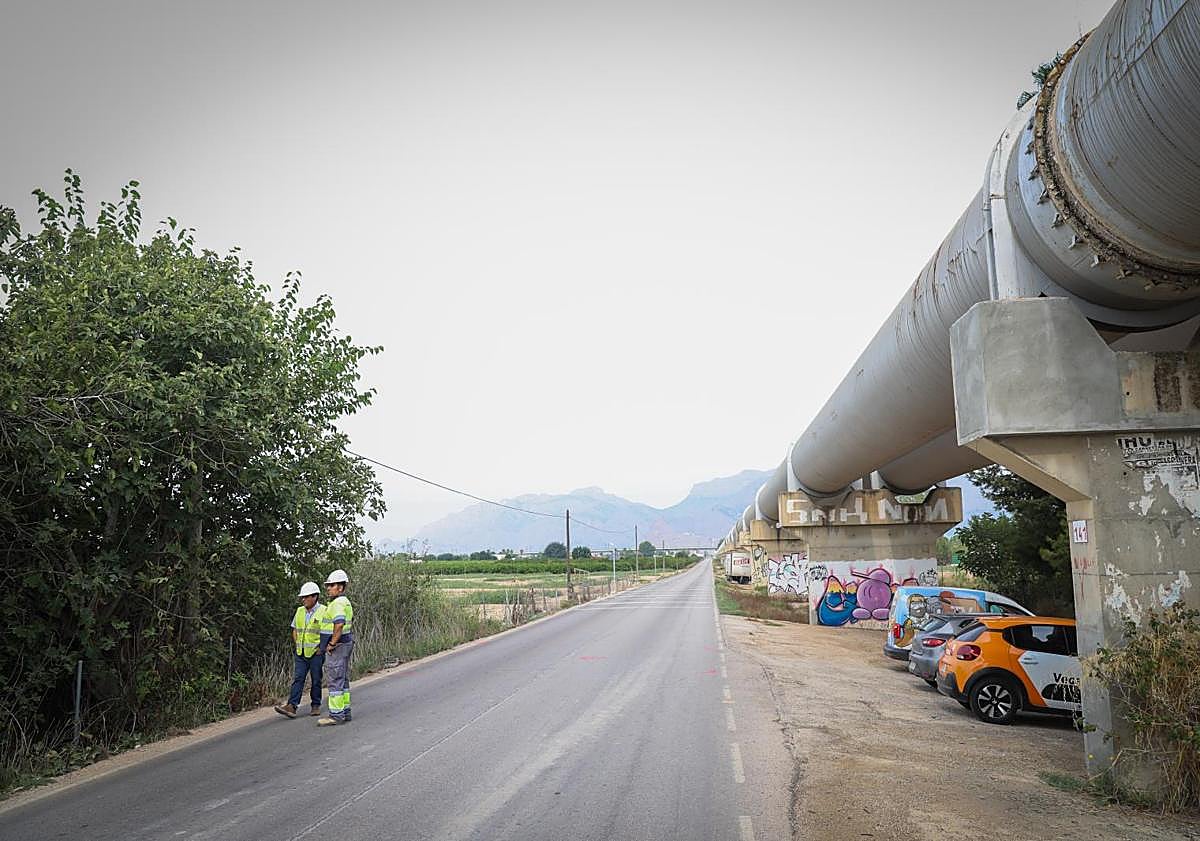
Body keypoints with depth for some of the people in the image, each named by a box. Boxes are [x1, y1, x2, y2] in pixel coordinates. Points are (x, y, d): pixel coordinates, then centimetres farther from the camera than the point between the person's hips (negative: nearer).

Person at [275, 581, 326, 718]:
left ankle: (316, 706, 16)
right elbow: (294, 630, 18)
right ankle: (292, 706, -7)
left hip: (316, 653, -5)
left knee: (316, 680, 5)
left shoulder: (323, 612, -9)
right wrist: (296, 645, 7)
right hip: (301, 653, 5)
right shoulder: (300, 611, 10)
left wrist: (322, 648, -11)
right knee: (297, 679, -3)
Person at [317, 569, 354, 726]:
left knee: (336, 680, -7)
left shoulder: (337, 603, -17)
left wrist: (332, 643, -22)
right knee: (343, 679, 14)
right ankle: (345, 712, 19)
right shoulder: (346, 602, 17)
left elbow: (339, 624, -30)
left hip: (337, 646, -11)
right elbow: (350, 624, 25)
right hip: (346, 644, 11)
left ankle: (336, 715, -4)